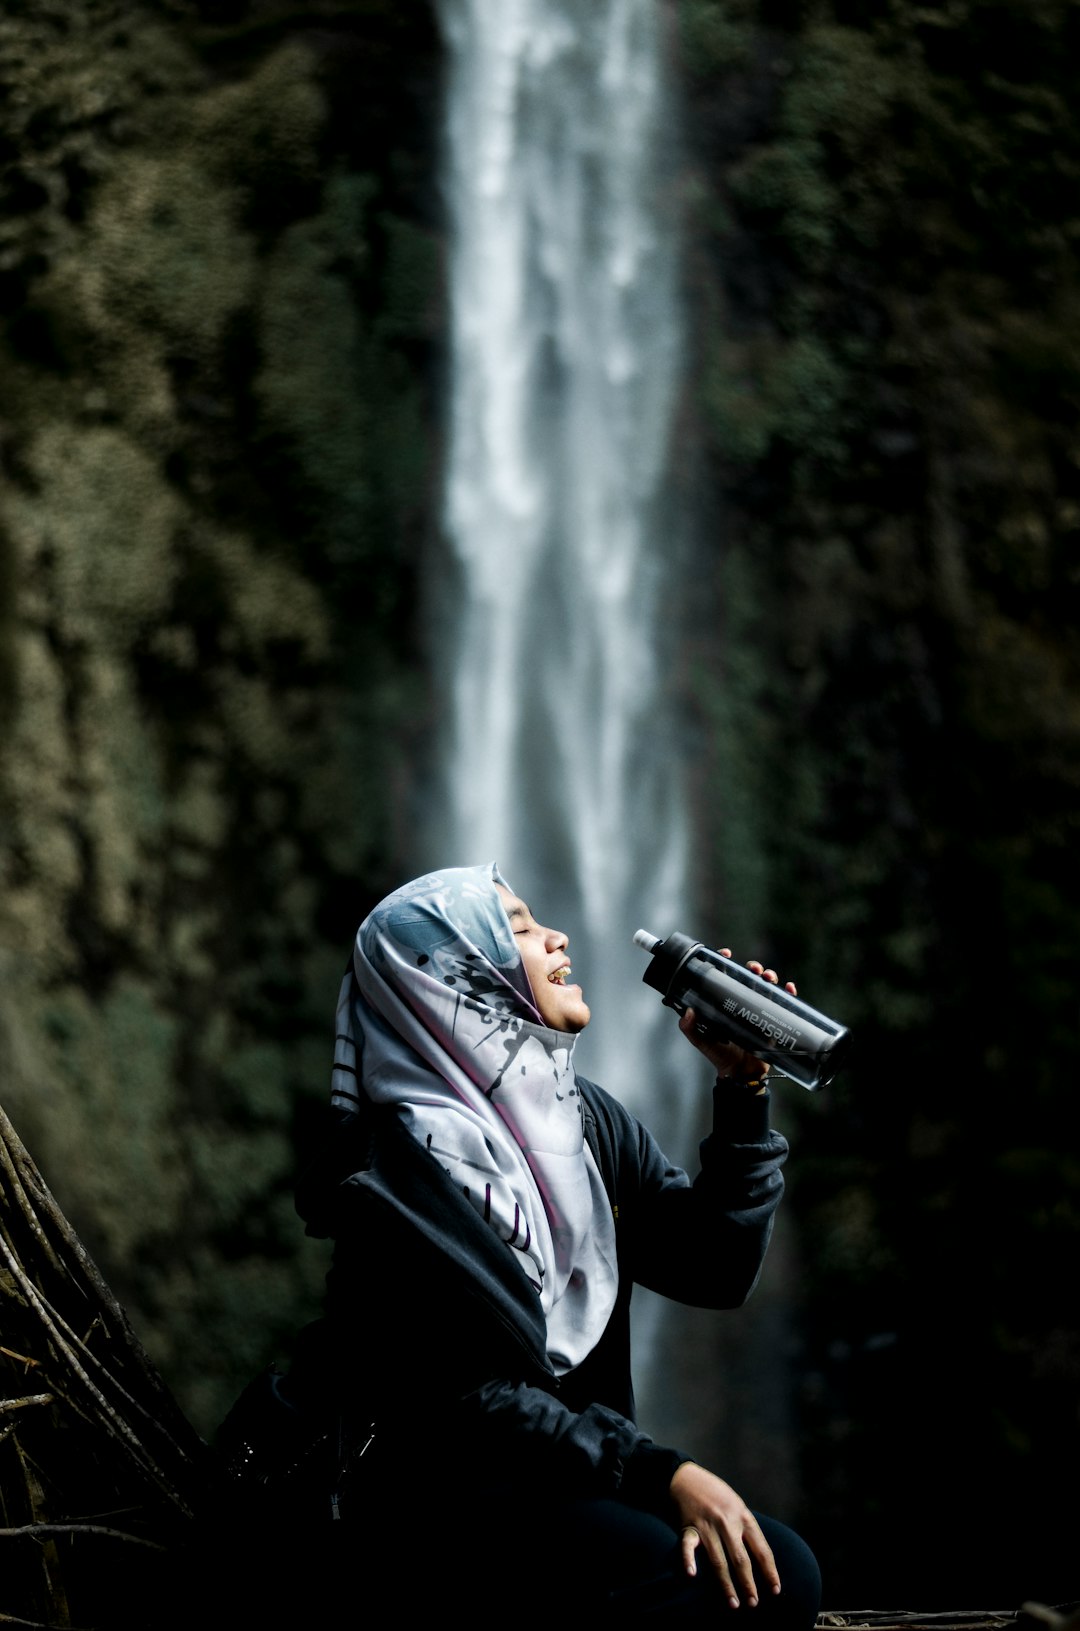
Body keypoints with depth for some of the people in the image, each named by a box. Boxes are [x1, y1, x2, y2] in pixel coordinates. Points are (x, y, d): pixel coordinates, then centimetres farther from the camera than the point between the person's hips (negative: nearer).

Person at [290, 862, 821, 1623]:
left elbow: (717, 1269, 7)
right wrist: (664, 1474, -27)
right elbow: (475, 1398, -19)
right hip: (442, 1495, -7)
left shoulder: (588, 1120, 10)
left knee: (782, 1576, -20)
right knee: (689, 1584, -29)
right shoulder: (400, 1168, -13)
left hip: (579, 1474, 7)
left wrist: (744, 1090, -1)